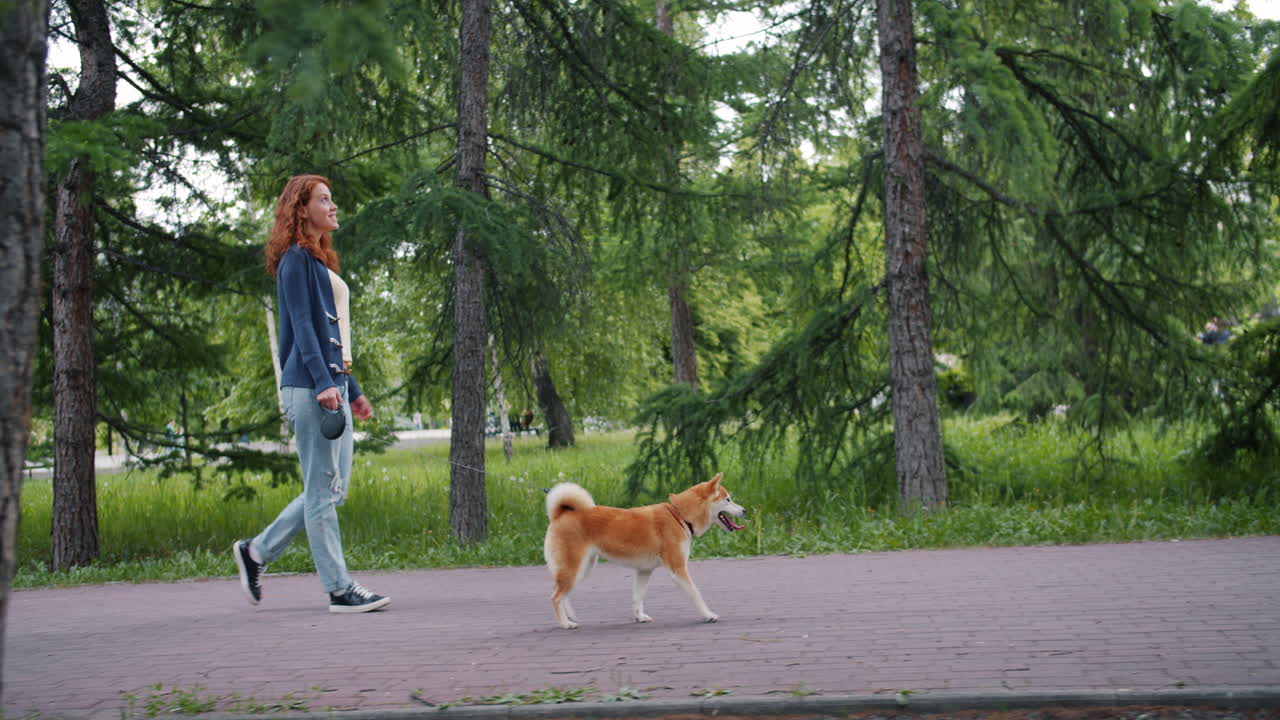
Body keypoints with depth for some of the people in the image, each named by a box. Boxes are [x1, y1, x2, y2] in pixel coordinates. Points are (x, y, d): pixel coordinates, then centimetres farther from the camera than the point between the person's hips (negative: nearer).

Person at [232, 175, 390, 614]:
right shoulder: (296, 260, -6)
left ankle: (257, 550, 20)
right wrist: (323, 382, -23)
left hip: (332, 383, 10)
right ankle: (340, 590, -2)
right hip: (309, 386, -10)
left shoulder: (320, 262, 22)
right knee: (323, 489, -5)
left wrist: (352, 390, 22)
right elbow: (302, 327, -15)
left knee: (332, 488, 11)